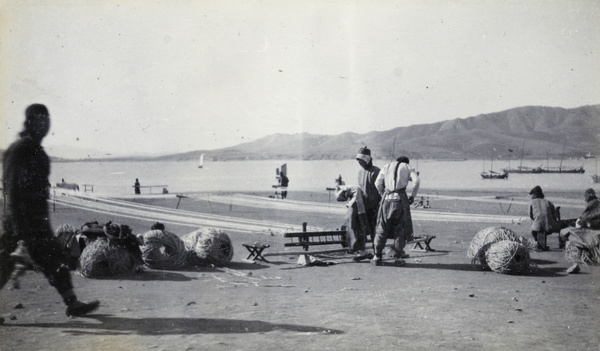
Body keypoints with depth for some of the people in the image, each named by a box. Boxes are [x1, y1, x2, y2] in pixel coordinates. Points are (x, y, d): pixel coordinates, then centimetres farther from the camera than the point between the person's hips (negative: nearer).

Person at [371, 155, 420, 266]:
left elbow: (378, 183, 5)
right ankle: (398, 258, 7)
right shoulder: (408, 168, 15)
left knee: (382, 228, 8)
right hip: (401, 199, -1)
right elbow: (417, 181, -4)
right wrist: (412, 196, 3)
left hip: (387, 199, 2)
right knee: (400, 229, 7)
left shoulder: (386, 167, 19)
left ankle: (377, 257, 8)